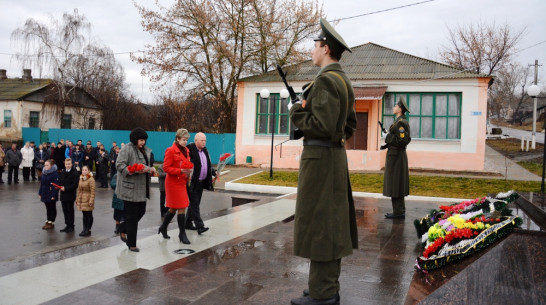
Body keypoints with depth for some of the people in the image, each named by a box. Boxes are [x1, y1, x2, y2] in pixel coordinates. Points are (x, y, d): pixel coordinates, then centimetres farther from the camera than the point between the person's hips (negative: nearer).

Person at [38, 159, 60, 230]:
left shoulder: (55, 174, -16)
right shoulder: (44, 173, 9)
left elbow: (56, 185, -18)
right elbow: (41, 184, 16)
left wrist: (54, 195, -21)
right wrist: (40, 193, 14)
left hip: (51, 195, -7)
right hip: (45, 194, 7)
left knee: (52, 208, 3)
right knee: (48, 208, 14)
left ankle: (51, 222, 11)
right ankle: (48, 221, 22)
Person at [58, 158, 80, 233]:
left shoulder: (75, 173, -12)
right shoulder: (62, 172, 10)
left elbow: (75, 184, -16)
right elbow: (60, 181, 17)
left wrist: (66, 188, -19)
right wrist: (60, 186, -4)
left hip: (70, 195, -7)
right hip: (63, 195, 7)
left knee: (70, 210, 2)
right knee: (65, 210, 12)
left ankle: (71, 226, 12)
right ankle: (67, 225, 23)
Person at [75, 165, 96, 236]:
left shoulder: (91, 179, -11)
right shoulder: (81, 179, 12)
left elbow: (92, 191, -14)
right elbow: (79, 190, 18)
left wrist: (91, 201, -19)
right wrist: (77, 199, 16)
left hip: (88, 200, -7)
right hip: (81, 200, 7)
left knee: (89, 215, 2)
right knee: (84, 215, 13)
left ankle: (88, 230, 8)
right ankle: (84, 229, 20)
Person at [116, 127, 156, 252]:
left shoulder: (146, 150, 14)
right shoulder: (126, 149, -10)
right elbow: (119, 165, -17)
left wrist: (151, 169, 4)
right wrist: (135, 171, -27)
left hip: (141, 188, 8)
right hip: (130, 188, -8)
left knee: (141, 211, 14)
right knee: (132, 216, -2)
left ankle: (123, 229, 38)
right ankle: (131, 244, 9)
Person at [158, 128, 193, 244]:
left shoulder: (186, 150, 13)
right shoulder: (171, 151, -12)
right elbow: (166, 168, -15)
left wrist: (188, 172, 6)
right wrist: (181, 171, -25)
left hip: (182, 182, 8)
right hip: (174, 183, -8)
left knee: (174, 208, 15)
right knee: (181, 208, -7)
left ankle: (163, 228, 33)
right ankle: (182, 234, 2)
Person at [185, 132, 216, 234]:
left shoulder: (205, 150, 13)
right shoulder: (189, 150, -14)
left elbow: (208, 165, 20)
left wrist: (214, 172, 7)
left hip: (201, 182, 8)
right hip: (192, 182, -8)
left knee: (194, 204, 15)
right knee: (194, 204, -7)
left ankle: (188, 223, 26)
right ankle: (200, 226, -9)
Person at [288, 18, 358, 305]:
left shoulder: (325, 79, -16)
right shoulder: (344, 81, 15)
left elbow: (323, 126, -23)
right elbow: (349, 126, 20)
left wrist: (297, 110, -10)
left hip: (320, 158, -10)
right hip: (336, 155, 10)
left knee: (318, 224, -3)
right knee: (331, 223, 13)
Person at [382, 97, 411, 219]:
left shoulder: (400, 123, -16)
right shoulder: (400, 121, 15)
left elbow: (402, 140, -24)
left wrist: (389, 138, -13)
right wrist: (387, 144, 11)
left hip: (396, 155, -10)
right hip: (397, 154, 10)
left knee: (395, 183, -6)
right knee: (397, 184, 13)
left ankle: (398, 212, -1)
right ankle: (400, 210, 20)